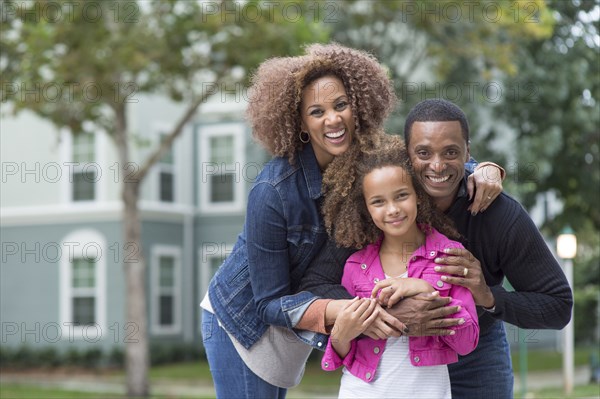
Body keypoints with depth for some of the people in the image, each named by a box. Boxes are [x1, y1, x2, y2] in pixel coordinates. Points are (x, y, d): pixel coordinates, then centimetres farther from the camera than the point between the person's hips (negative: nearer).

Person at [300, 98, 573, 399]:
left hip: (477, 355, 0)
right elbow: (314, 286, -30)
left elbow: (559, 306, -18)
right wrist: (389, 314, -44)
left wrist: (489, 297, -35)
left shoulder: (503, 216, -23)